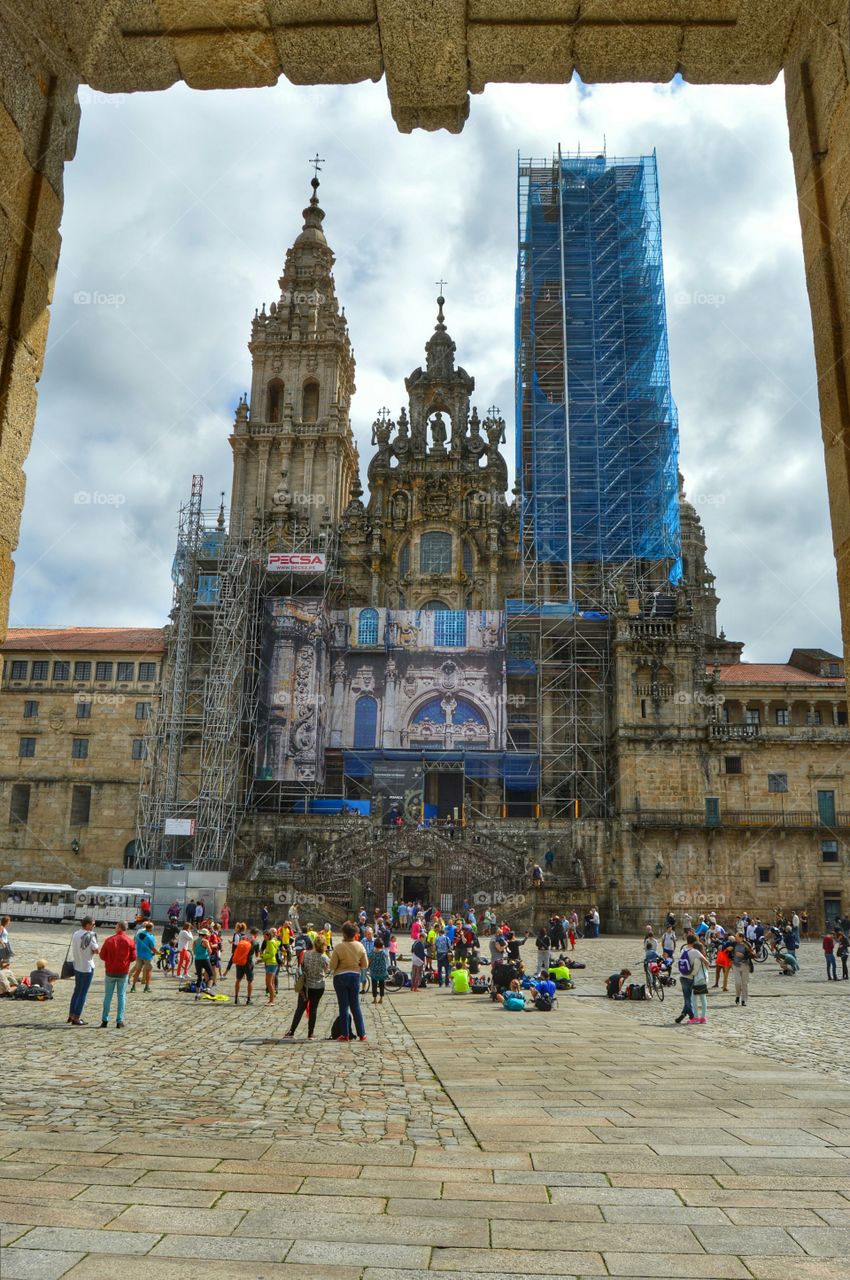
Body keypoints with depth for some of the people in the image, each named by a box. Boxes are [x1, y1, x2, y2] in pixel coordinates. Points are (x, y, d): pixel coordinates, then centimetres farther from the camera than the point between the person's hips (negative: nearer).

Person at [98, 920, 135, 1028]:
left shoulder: (109, 940, -6)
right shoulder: (130, 941, -6)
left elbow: (102, 956, -2)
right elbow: (133, 957, -3)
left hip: (110, 972, 0)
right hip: (123, 972, 0)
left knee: (108, 996, 11)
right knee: (121, 996, 7)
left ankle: (105, 1020, 10)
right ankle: (119, 1021, 4)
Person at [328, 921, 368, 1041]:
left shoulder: (339, 947, -16)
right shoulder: (360, 946, -6)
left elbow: (332, 966, -14)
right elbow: (365, 965, -1)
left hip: (340, 977, -3)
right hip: (355, 976, 3)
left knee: (343, 1007, 6)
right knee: (356, 1006, 12)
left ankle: (345, 1034, 9)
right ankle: (361, 1033, 11)